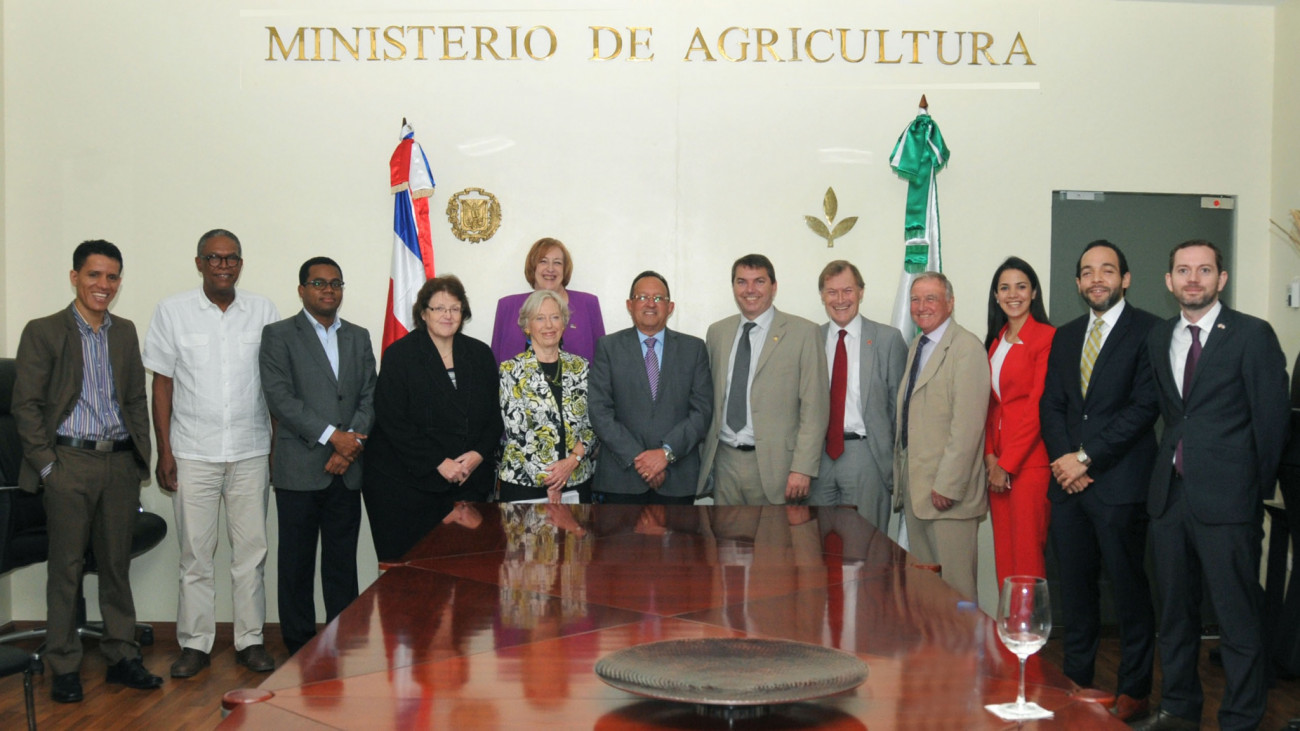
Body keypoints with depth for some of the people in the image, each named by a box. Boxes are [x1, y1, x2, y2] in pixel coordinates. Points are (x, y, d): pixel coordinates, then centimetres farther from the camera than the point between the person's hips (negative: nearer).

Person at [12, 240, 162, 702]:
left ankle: (121, 656, 19)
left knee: (117, 563, 10)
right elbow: (26, 406, -4)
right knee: (66, 567, 2)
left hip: (120, 463, 4)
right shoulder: (42, 333, -2)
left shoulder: (125, 333, 12)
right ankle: (64, 667, 12)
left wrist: (140, 457, 8)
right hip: (70, 463, -4)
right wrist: (47, 465, -9)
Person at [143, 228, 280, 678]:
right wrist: (164, 451, -2)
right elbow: (162, 384, 2)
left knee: (251, 551, 6)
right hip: (193, 453, -1)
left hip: (251, 452, 1)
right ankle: (195, 643, 15)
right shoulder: (173, 311, 1)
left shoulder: (262, 311, 4)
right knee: (195, 553, 4)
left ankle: (250, 640, 16)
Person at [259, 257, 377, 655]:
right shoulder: (279, 335, 1)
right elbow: (280, 398, -9)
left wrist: (351, 444, -7)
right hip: (299, 469, -3)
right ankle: (300, 649, 12)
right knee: (297, 563, 2)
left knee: (343, 562, 7)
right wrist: (331, 436, -14)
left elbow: (369, 397, 9)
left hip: (346, 470, 4)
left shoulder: (358, 337, 15)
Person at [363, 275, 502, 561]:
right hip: (407, 482, -3)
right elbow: (393, 422, -8)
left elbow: (495, 416, 10)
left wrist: (478, 454, -7)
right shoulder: (399, 355, -2)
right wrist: (438, 463, -13)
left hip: (468, 482, 3)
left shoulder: (480, 355, 10)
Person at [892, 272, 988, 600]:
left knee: (954, 582, -3)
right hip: (913, 482, 8)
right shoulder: (916, 346, 17)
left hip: (947, 487, -8)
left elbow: (967, 425, -17)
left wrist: (948, 485, -19)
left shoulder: (966, 348, -11)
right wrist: (900, 475, 13)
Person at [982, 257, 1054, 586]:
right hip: (997, 462, 7)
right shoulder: (994, 341, 16)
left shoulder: (1046, 337, -7)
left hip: (1029, 461, -7)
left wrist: (1007, 464, -11)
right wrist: (990, 456, 1)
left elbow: (1037, 407, -11)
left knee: (1027, 554, -4)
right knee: (1003, 554, 8)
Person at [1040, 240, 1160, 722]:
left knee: (1129, 588, 2)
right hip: (1069, 482, 6)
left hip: (1120, 483, -6)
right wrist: (1064, 457, -5)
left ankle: (1133, 691, 13)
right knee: (1075, 587, 11)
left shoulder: (1148, 331, -4)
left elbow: (1144, 406, -12)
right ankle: (1077, 680, 22)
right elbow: (1051, 405, 13)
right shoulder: (1065, 337, 16)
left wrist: (1086, 457, -12)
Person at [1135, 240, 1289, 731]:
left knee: (1239, 620, -1)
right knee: (1174, 612, 15)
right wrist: (1177, 462, 9)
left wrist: (1258, 488, 0)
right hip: (1170, 494, 6)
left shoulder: (1252, 335, -6)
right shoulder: (1159, 338, 12)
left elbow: (1271, 419, -5)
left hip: (1226, 499, -6)